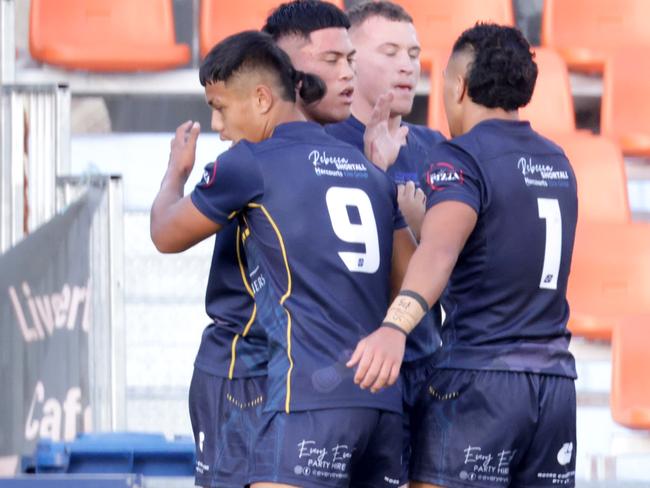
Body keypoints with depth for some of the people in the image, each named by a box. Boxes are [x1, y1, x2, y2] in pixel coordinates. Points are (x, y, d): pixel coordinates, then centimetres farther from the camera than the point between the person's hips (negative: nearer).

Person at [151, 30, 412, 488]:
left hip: (313, 394, -7)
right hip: (382, 399, 8)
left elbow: (167, 235, 13)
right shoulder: (370, 171, 18)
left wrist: (177, 169, 32)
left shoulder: (251, 164, -1)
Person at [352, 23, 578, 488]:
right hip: (556, 380, 7)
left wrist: (396, 324, -44)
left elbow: (441, 247, -27)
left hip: (479, 378, -7)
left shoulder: (464, 157, -7)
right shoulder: (557, 162, 15)